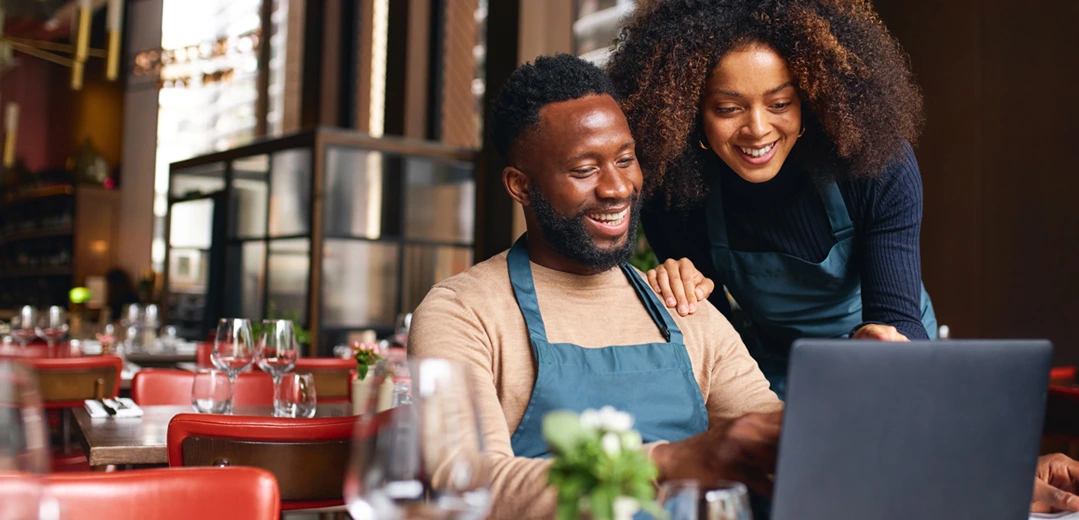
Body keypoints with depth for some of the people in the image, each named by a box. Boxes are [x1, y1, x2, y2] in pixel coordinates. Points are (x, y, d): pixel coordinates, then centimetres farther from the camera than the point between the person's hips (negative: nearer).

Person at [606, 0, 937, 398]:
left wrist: (878, 338, -47)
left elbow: (897, 316, -24)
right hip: (773, 377, -1)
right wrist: (686, 290, -29)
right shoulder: (675, 190, -18)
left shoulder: (879, 165, -21)